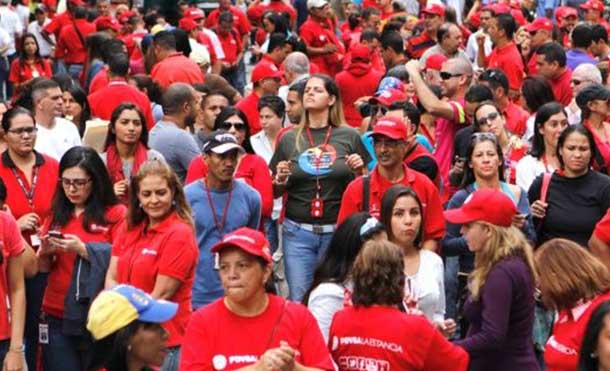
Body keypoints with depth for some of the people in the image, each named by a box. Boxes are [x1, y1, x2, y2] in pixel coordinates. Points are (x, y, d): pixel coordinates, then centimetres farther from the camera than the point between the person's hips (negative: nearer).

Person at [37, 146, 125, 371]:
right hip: (57, 316, 4)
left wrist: (82, 249, -21)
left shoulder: (116, 214, -4)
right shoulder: (56, 215, 10)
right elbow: (43, 268, 13)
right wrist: (45, 251, -8)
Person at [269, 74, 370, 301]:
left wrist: (358, 171, -9)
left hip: (338, 231, -1)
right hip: (297, 231, 1)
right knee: (298, 299, -1)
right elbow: (275, 192, 12)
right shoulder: (289, 138, 6)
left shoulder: (349, 137, 3)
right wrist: (280, 180, -8)